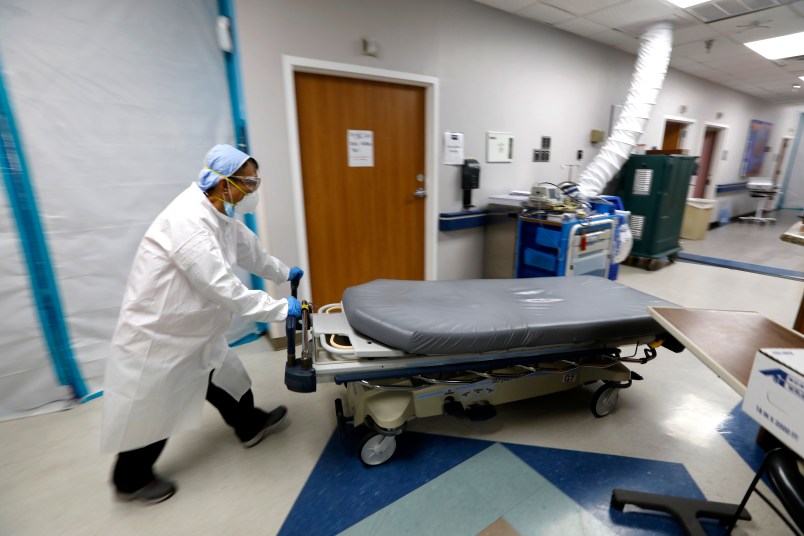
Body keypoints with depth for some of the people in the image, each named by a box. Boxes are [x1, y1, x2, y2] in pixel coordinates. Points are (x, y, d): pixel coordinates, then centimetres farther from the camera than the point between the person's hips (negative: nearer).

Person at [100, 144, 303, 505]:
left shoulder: (219, 213, -1)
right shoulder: (188, 222, -32)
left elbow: (249, 250, 14)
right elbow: (225, 290, -34)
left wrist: (284, 273, 25)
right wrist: (281, 308, -25)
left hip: (192, 328, 9)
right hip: (158, 333, -8)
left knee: (226, 378, 20)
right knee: (153, 410, 12)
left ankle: (250, 426, 43)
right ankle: (130, 481, 38)